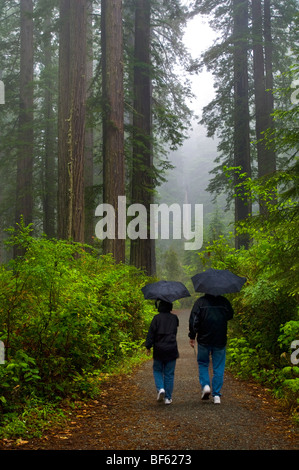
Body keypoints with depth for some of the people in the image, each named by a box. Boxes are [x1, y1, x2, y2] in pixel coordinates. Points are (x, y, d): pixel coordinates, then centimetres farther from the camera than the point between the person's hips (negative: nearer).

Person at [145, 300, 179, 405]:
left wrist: (148, 346, -4)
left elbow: (151, 332, -8)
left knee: (157, 370, 16)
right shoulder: (174, 318, 2)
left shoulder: (157, 318, -7)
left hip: (159, 350, -2)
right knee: (169, 373, 7)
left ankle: (160, 388, -7)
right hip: (171, 349, 2)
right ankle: (168, 398, 8)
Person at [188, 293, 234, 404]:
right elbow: (230, 316, 13)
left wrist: (192, 336, -2)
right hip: (220, 341, 1)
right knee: (218, 368, 8)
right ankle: (216, 395, 8)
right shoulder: (224, 301, -2)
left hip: (204, 340, -1)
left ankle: (205, 385, -1)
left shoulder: (200, 301, -7)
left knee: (203, 363, 18)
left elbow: (194, 320, -9)